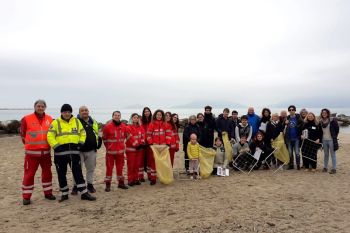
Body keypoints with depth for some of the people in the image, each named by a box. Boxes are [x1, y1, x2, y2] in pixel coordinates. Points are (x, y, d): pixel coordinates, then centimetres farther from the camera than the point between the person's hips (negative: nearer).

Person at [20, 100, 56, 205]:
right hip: (32, 152, -3)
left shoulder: (49, 119, 3)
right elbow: (23, 134, 2)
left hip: (46, 152, 4)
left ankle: (48, 193, 25)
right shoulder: (26, 119, -6)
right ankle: (26, 197, 13)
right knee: (29, 174, 1)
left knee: (47, 172, 12)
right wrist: (29, 145, 4)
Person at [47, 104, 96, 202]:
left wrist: (80, 143, 1)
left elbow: (83, 133, 14)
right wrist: (56, 146, -13)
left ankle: (84, 193, 5)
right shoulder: (56, 123, 0)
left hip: (74, 151, 1)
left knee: (78, 172, 2)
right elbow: (50, 136, -5)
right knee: (61, 174, 8)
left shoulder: (77, 121, 9)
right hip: (60, 152, -1)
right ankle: (64, 193, 23)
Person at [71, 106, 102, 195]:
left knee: (91, 169, 12)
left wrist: (98, 143, 14)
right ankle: (75, 187, 13)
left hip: (91, 150, 4)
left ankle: (90, 184, 26)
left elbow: (97, 133, 22)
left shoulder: (93, 122, 12)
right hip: (79, 150, -4)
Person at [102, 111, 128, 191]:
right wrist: (108, 146, 7)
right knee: (109, 167, 2)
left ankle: (121, 183, 24)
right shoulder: (107, 126, -9)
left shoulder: (123, 126, 3)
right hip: (110, 151, -4)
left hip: (121, 151, 4)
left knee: (120, 167, 13)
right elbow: (104, 138, 2)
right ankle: (108, 185, 10)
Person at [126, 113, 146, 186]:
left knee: (137, 165, 10)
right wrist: (136, 144, -16)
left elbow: (143, 136, 3)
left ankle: (136, 179, 18)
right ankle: (130, 180, 5)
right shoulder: (128, 128, -4)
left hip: (139, 148, 5)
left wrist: (141, 143, -12)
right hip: (131, 149, -5)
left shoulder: (141, 128, 12)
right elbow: (130, 138, -12)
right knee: (131, 165, -2)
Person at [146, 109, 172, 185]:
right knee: (153, 161, -2)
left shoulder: (166, 125, 7)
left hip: (163, 146, 2)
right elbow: (149, 135, -2)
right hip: (154, 146, -2)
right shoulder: (152, 124, 1)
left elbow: (168, 134, 5)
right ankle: (153, 178, 4)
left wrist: (168, 143, -5)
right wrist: (150, 143, -11)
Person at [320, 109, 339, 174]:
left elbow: (337, 129, -4)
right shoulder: (321, 122, 5)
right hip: (324, 140, 5)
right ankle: (325, 167, 22)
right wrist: (320, 138, 7)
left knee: (333, 155, 2)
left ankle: (334, 169, 8)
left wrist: (334, 137, -1)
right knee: (326, 154, 14)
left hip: (331, 140, -5)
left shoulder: (332, 121, -9)